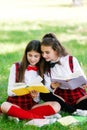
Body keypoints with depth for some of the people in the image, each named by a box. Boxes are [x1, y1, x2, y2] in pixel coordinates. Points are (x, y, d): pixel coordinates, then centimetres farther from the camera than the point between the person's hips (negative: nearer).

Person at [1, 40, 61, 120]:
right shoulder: (16, 67, 2)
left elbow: (37, 100, 4)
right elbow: (10, 92, -2)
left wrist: (35, 96, -21)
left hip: (32, 106, 2)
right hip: (16, 104, -2)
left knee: (56, 106, -24)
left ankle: (17, 115, -27)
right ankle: (39, 118, -29)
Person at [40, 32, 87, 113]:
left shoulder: (71, 60, -6)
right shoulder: (45, 66, 1)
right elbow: (47, 89, -3)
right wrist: (52, 87, -26)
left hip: (77, 94, -3)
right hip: (60, 96, 3)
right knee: (43, 94, -28)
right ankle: (74, 111, -23)